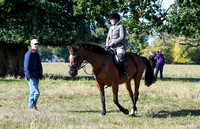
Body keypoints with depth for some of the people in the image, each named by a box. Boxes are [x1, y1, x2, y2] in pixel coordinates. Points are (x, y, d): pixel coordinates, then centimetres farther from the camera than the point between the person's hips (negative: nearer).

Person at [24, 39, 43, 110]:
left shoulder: (36, 54, 15)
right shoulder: (28, 54, -11)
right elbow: (26, 66, -15)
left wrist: (40, 75, 14)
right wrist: (29, 76, -19)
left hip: (37, 76, 8)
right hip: (31, 76, -8)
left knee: (33, 92, 12)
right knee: (36, 92, -13)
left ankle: (31, 106, 17)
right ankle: (32, 105, -3)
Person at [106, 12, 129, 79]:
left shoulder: (121, 27, 0)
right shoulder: (111, 28, 22)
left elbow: (122, 38, -10)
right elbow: (108, 37, 24)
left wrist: (113, 43, -15)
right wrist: (107, 43, 2)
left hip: (120, 47, -8)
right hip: (112, 48, 8)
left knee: (120, 58, -35)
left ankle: (124, 71, -19)